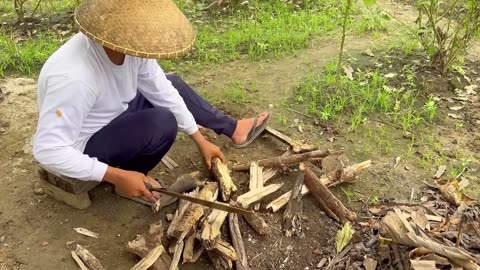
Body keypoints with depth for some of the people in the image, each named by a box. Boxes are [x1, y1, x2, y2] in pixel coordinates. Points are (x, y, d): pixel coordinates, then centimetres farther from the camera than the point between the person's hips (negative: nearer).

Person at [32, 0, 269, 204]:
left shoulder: (132, 46, -17)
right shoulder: (74, 77, -38)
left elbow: (162, 92, -6)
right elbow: (48, 150, -35)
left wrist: (201, 140, -3)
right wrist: (117, 176, -34)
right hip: (86, 147, -7)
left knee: (172, 85, 8)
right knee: (162, 121, -28)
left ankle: (232, 129, 20)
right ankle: (127, 175, -4)